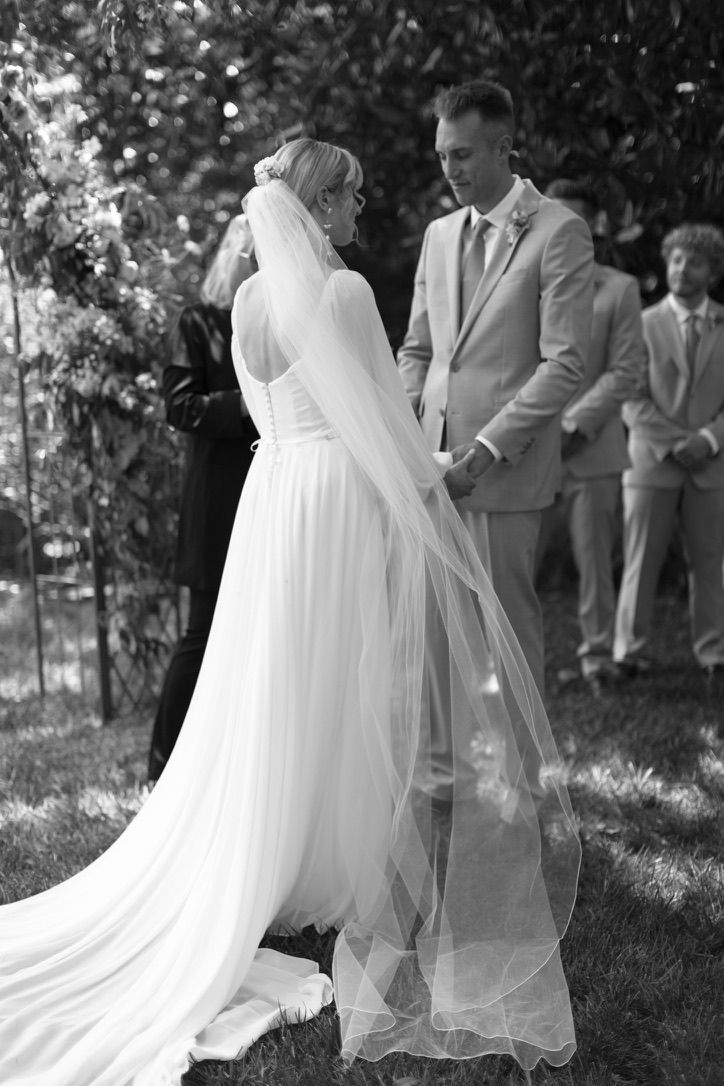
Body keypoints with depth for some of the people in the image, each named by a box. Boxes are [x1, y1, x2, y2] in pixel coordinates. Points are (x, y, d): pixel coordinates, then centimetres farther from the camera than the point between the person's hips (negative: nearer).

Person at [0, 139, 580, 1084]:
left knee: (274, 684, 15)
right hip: (340, 503, -7)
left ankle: (255, 872, 25)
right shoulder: (342, 291, -15)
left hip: (273, 489, 8)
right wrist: (436, 481, 0)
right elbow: (381, 423, -15)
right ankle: (339, 872, 17)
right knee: (343, 689, 4)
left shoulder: (250, 296, 9)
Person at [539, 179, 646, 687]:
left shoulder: (620, 289, 6)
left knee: (595, 559, 6)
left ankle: (598, 653, 18)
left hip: (591, 448, -1)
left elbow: (627, 372, -1)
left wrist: (573, 425, -12)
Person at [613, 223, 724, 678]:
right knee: (641, 561, 1)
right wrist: (673, 443, -11)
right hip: (653, 461, -1)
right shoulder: (644, 324, 4)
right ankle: (632, 649, 9)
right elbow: (633, 401, -1)